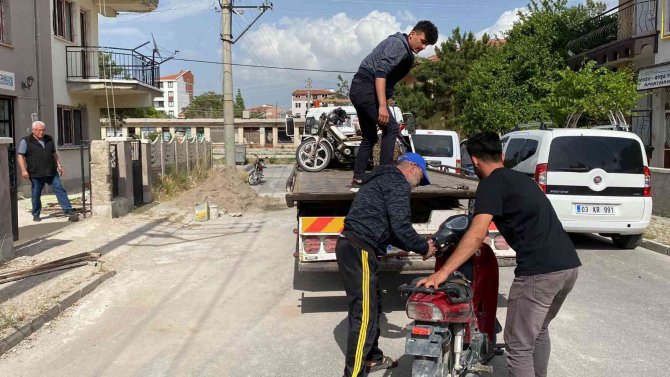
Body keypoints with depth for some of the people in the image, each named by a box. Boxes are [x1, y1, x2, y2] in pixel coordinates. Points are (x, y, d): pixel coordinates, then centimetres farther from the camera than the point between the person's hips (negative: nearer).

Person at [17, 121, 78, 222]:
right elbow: (20, 156, -4)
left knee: (60, 190, -4)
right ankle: (36, 215, 21)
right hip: (36, 174, -3)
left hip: (52, 172, 3)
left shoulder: (49, 139, 13)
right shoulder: (26, 141, -1)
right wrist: (23, 170, -14)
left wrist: (59, 166, 15)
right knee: (36, 195, 6)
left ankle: (69, 211, -5)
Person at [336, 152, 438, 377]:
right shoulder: (398, 183, -6)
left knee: (372, 306, 22)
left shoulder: (384, 180, 26)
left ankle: (372, 358, 36)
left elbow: (387, 229, 27)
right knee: (365, 315, -8)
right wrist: (423, 247, 0)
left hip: (352, 247, 11)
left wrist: (414, 246, 19)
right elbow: (401, 227, -16)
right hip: (359, 251, -11)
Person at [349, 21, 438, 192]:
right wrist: (382, 106, -29)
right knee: (391, 128, -13)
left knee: (369, 137, 13)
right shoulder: (398, 44, -10)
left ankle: (358, 180, 14)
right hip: (367, 88, -10)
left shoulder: (405, 51, 20)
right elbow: (380, 72, -22)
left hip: (359, 90, 10)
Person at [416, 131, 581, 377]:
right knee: (539, 330, 27)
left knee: (519, 346, 1)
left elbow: (477, 235, -16)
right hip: (569, 264, 9)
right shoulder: (521, 178, 23)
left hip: (539, 271, -9)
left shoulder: (491, 183, -3)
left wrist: (442, 273, -18)